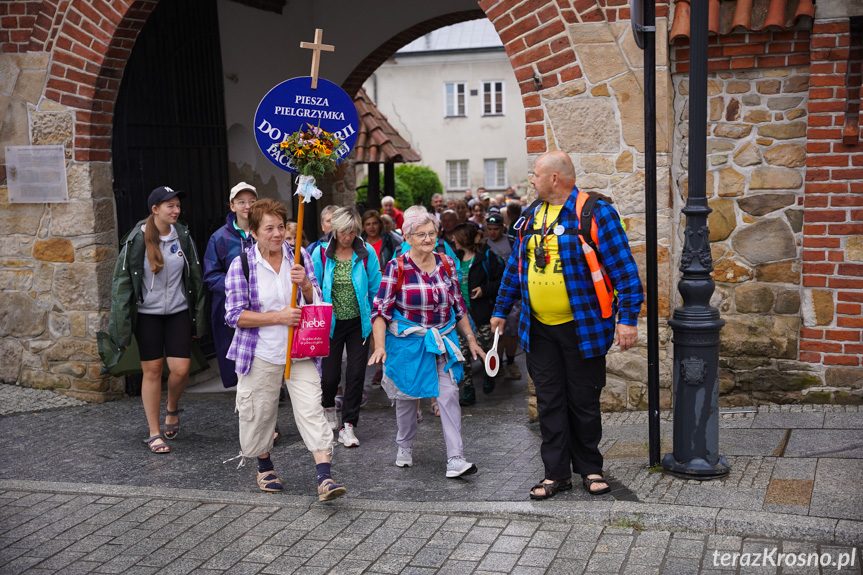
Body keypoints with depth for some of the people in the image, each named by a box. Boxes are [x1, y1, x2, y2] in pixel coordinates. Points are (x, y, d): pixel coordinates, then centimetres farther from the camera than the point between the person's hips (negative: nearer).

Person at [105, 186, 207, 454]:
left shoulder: (183, 236, -1)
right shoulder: (137, 239, -10)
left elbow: (195, 278, 7)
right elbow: (122, 281, -6)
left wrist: (198, 319, 7)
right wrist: (123, 326, -8)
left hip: (178, 311, 2)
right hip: (147, 314, -2)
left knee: (181, 369, -6)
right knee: (152, 371, 3)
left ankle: (172, 408, 27)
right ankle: (154, 433, 15)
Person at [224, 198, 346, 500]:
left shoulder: (300, 256, 2)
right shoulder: (241, 265, -7)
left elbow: (315, 302, 6)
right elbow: (234, 315, -10)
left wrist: (305, 283, -16)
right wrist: (279, 317, -18)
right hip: (261, 353, -1)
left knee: (311, 409, -8)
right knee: (259, 412, 10)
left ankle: (325, 477, -10)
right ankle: (264, 466, 36)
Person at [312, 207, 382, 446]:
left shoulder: (366, 252, -6)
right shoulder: (321, 253, -6)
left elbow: (375, 289, 1)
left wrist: (376, 319, 1)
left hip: (359, 322, 0)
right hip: (331, 323, 0)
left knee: (356, 375, -1)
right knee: (330, 375, 3)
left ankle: (348, 426, 11)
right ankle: (328, 406, 38)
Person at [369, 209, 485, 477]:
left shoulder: (446, 263, 3)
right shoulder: (396, 267, -9)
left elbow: (458, 305, 12)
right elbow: (381, 309, -11)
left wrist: (471, 339, 12)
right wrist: (380, 345, -23)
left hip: (443, 340, 2)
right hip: (407, 341, -2)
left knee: (449, 395, -7)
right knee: (407, 396, 11)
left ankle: (455, 459, -6)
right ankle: (405, 447, 34)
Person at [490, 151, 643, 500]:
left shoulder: (595, 214, -10)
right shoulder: (531, 216, 10)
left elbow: (624, 269, -12)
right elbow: (515, 266, 19)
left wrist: (628, 318, -17)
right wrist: (501, 310, 20)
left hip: (582, 327, -5)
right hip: (539, 330, 5)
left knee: (584, 401, 7)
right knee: (549, 401, 8)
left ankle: (590, 469, 24)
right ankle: (556, 472, 17)